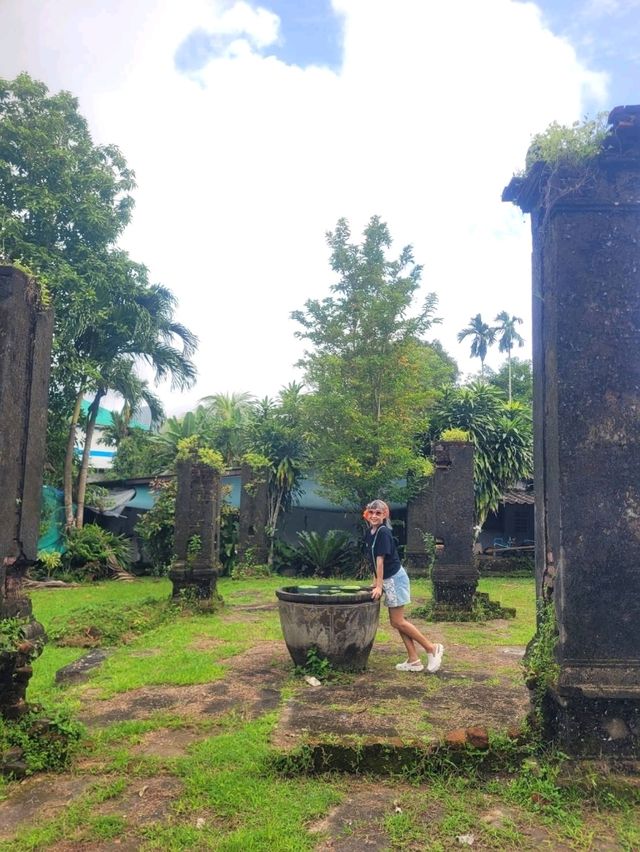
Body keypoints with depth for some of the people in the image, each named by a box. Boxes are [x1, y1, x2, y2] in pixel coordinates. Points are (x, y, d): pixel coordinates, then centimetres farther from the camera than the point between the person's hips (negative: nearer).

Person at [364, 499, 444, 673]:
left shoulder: (383, 532, -18)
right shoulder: (370, 533, 8)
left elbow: (380, 560, -20)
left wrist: (379, 586, -21)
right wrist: (377, 582, 13)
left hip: (395, 578, -9)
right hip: (389, 580, 9)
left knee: (398, 621, -5)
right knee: (397, 621, 10)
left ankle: (432, 648, 5)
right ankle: (413, 660, 15)